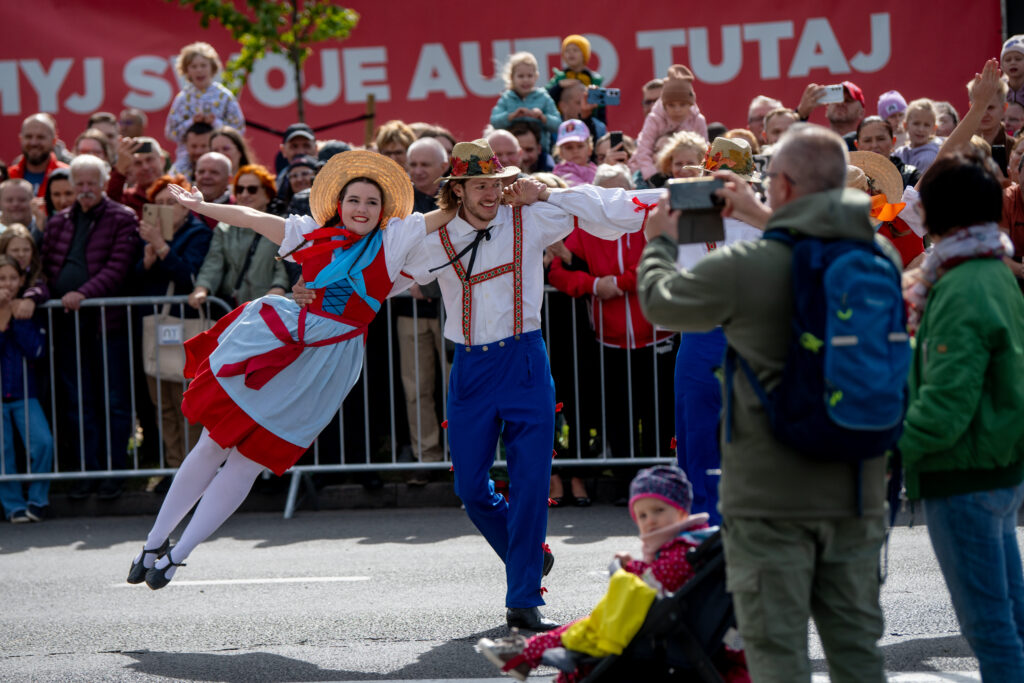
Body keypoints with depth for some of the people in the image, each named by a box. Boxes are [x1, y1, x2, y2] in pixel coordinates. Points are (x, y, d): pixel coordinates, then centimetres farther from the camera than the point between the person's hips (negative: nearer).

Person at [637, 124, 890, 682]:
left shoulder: (745, 267, -16)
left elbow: (659, 301, 3)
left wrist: (659, 240, 23)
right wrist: (766, 222, 34)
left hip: (771, 496, -5)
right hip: (856, 490, 5)